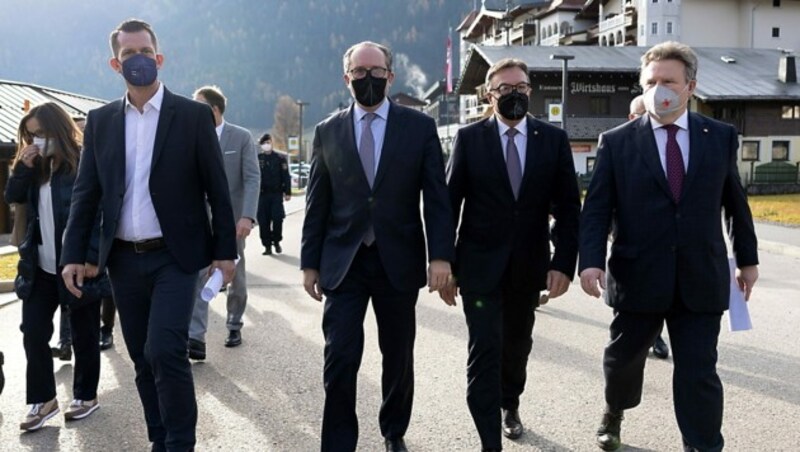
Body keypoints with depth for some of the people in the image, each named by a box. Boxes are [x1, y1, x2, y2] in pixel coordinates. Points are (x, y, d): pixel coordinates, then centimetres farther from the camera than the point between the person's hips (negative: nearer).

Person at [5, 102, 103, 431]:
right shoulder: (38, 166, 10)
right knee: (33, 333, 6)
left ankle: (86, 396, 23)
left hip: (77, 266, -6)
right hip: (40, 267, 6)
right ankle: (43, 400, 18)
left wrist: (93, 258, -19)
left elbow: (101, 214, -14)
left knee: (83, 335, 8)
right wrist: (23, 166, -7)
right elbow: (12, 197, 8)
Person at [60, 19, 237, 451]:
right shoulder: (100, 120, 7)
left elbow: (217, 188, -2)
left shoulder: (193, 115, -3)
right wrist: (73, 253, 1)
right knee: (144, 358, 11)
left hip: (174, 256, -4)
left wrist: (225, 249, -4)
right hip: (123, 259, 4)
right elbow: (85, 191, 8)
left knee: (165, 351, -14)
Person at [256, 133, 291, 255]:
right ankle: (267, 245, 11)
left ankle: (276, 241, 15)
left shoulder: (280, 158, 4)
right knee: (263, 222, 1)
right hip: (262, 194, 1)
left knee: (277, 219, -7)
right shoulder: (257, 158, 5)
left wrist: (287, 192, -4)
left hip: (277, 193, -1)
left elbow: (285, 176, 2)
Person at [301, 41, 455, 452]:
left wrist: (441, 255, -9)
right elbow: (317, 203, 6)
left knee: (398, 357, 12)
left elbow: (436, 196, -1)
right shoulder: (328, 132, 5)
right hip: (343, 263, 0)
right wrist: (310, 262, 5)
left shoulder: (420, 126, 2)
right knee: (340, 359, -4)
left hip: (398, 261, 0)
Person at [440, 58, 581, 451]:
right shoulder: (469, 138, -4)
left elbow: (568, 208, 0)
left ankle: (509, 405, 46)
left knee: (517, 344, 19)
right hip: (480, 264, -2)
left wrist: (563, 263, -8)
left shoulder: (554, 139, 1)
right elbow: (449, 205, -3)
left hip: (529, 266, 3)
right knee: (485, 350, -6)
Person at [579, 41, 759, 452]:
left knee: (699, 373, -1)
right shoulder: (616, 142, -2)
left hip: (701, 280, 0)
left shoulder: (721, 137, 4)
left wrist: (748, 258, 18)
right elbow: (596, 209, -6)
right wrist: (591, 260, -20)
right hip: (638, 277, 0)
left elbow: (735, 202, 13)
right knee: (623, 359, 18)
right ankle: (613, 413, 47)